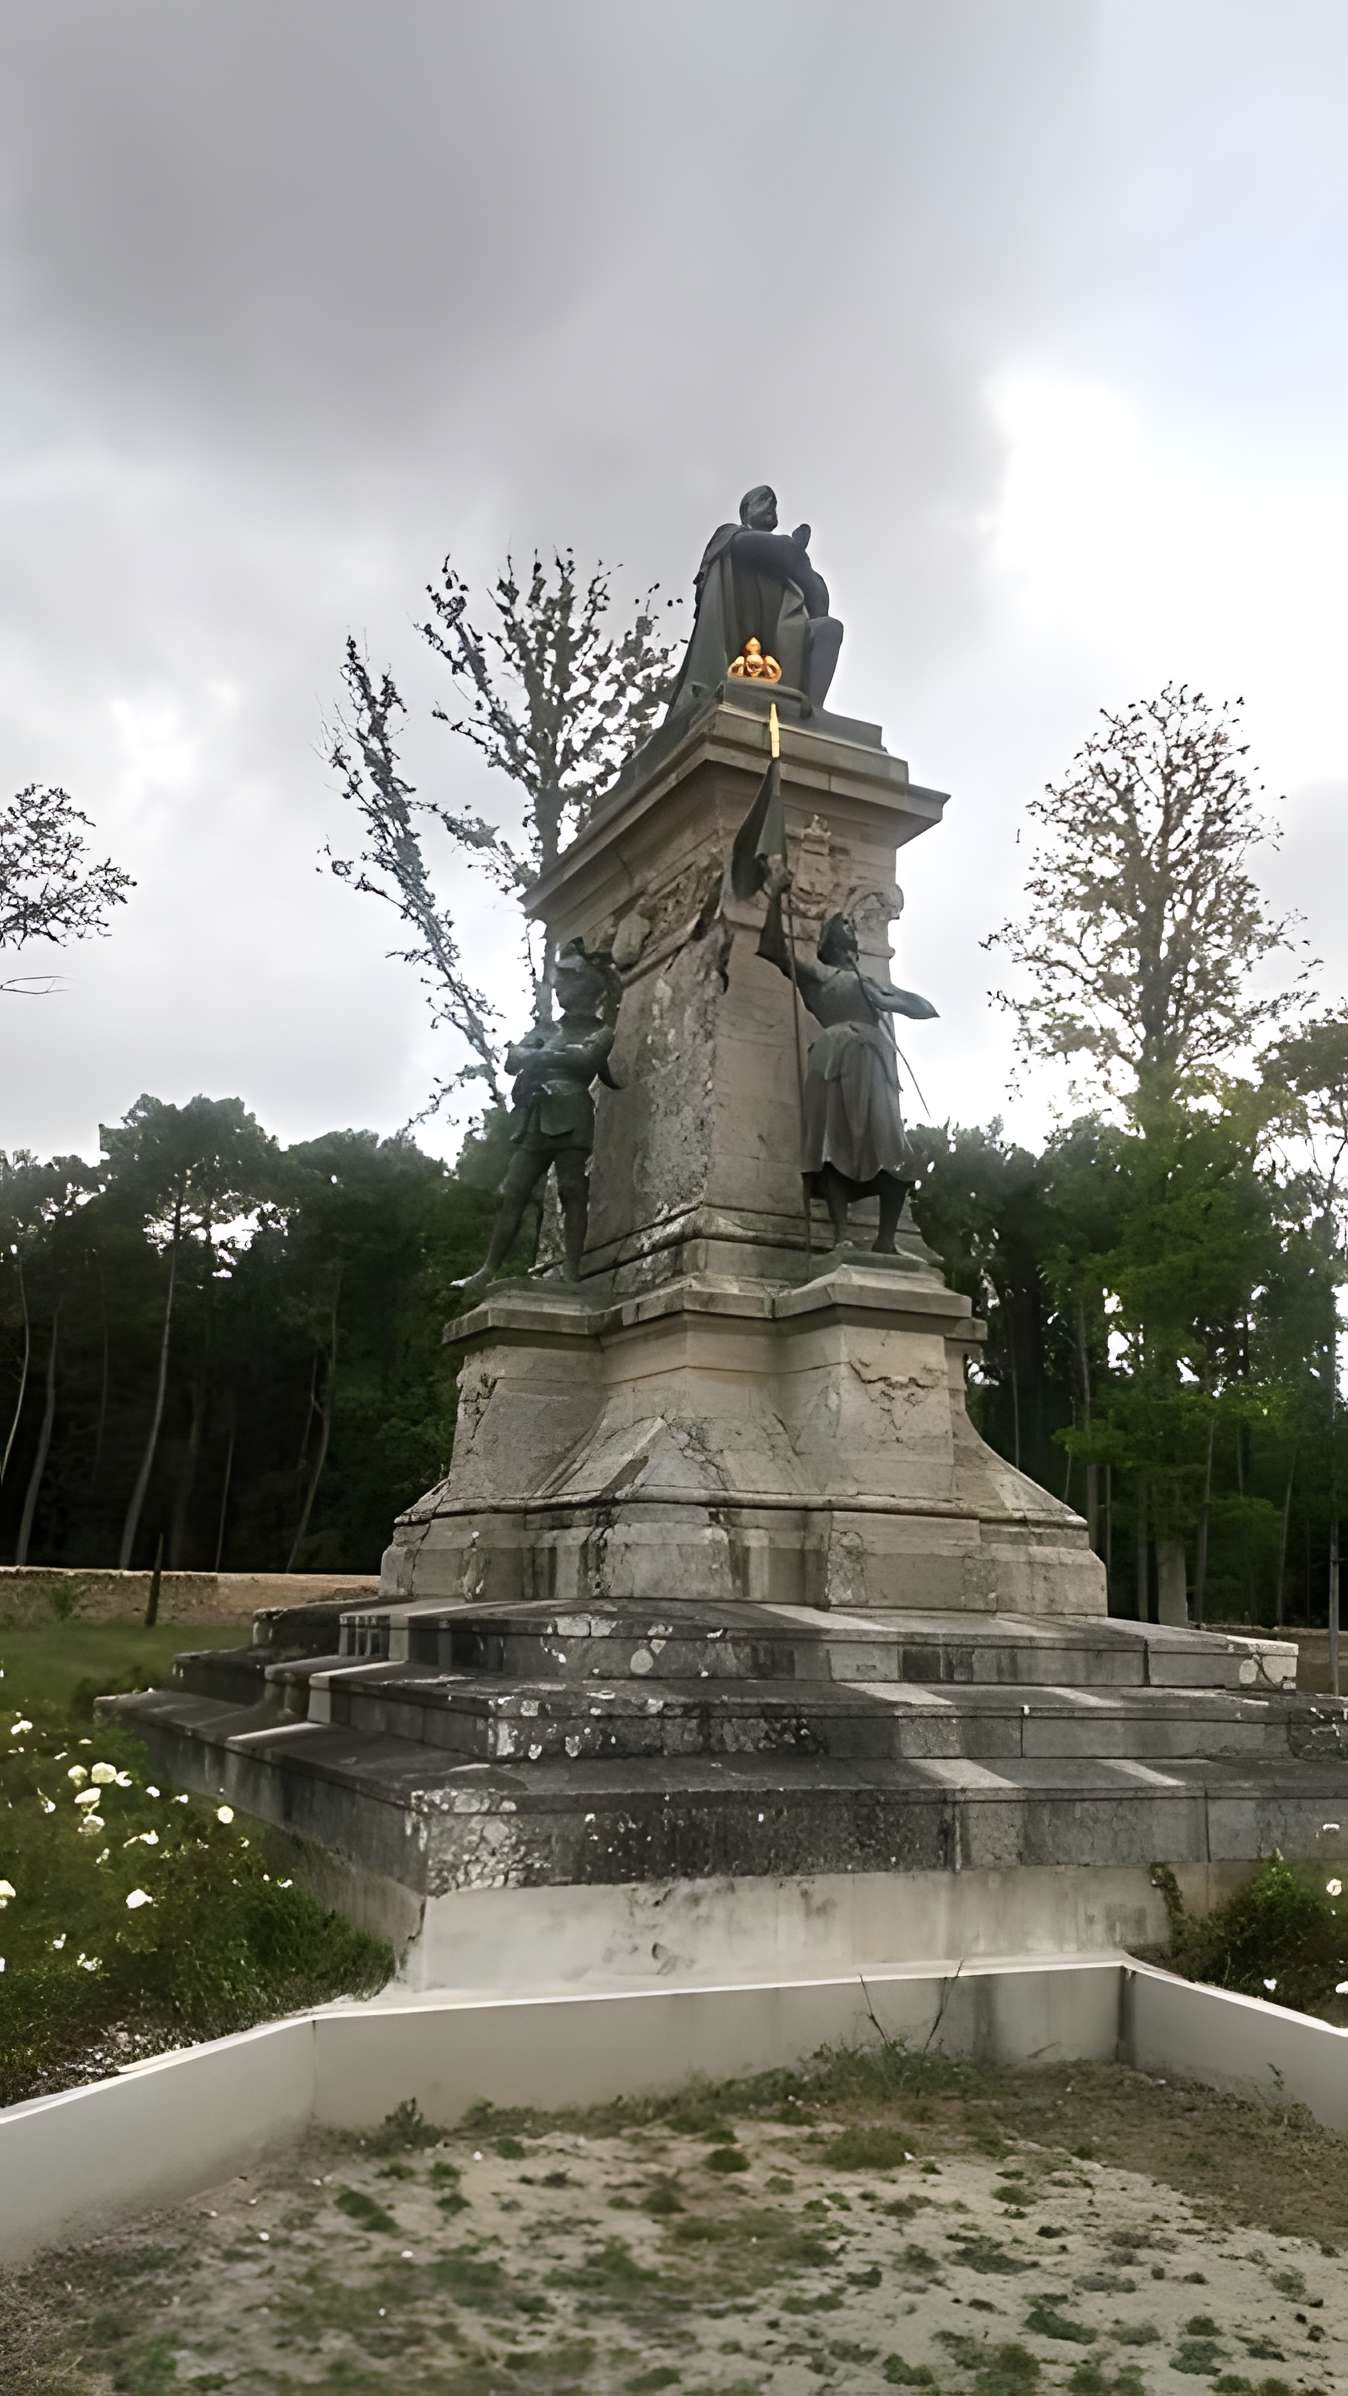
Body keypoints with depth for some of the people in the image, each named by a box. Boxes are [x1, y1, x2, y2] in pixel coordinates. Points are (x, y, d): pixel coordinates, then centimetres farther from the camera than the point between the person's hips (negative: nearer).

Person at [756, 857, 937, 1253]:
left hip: (876, 1064, 5)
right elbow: (771, 948, 4)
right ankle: (841, 1236, -31)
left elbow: (926, 1009, 33)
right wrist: (776, 894, 4)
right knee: (837, 1145, -19)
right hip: (837, 1060, -5)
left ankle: (885, 1241, -14)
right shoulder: (814, 974, 20)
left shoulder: (873, 984, 36)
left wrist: (892, 1001, 15)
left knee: (893, 1152, -9)